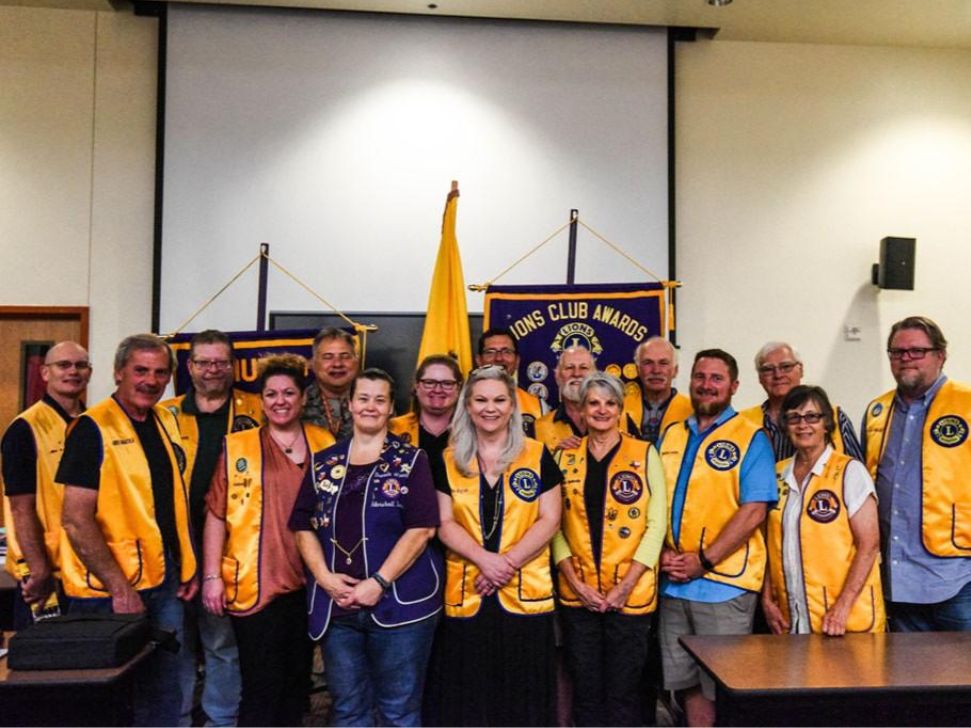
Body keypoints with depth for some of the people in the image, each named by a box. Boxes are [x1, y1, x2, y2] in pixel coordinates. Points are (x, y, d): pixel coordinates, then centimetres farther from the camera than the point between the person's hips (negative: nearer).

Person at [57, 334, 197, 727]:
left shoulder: (167, 422, 8)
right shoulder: (93, 427, -12)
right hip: (111, 590, -6)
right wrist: (118, 587, -18)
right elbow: (76, 518, -17)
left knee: (164, 694, 15)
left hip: (165, 584, 6)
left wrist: (188, 567, 10)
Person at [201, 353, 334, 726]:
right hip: (255, 585, -3)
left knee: (297, 682, 15)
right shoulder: (237, 446, 0)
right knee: (262, 686, 0)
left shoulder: (325, 444, 6)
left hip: (310, 582, 3)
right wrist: (211, 576, -6)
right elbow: (216, 515, -1)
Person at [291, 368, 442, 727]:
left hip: (399, 602, -3)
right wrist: (325, 577, -7)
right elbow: (304, 526, 9)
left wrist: (379, 583, -15)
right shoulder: (323, 463, 11)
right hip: (335, 606, 4)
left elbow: (421, 528, -8)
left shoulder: (411, 460, 0)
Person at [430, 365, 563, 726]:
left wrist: (509, 562, -14)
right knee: (468, 694, 7)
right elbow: (445, 524, 1)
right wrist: (484, 559, -15)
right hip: (466, 596, 1)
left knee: (523, 694, 5)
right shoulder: (449, 460, 7)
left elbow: (549, 519, -2)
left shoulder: (537, 456, 3)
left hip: (525, 594, -1)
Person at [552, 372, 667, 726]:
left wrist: (625, 586, -11)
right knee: (585, 690, 9)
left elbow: (656, 524, -4)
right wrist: (575, 582, -6)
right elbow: (554, 525, 5)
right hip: (577, 594, 2)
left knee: (624, 691, 5)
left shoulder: (645, 454, 1)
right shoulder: (566, 457, 7)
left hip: (631, 594, -2)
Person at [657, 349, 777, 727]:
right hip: (674, 582, 5)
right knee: (686, 682, 13)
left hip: (725, 583, -5)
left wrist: (703, 561, -15)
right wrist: (663, 553, -3)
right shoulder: (670, 435, 12)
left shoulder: (750, 438, -4)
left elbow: (753, 511, -12)